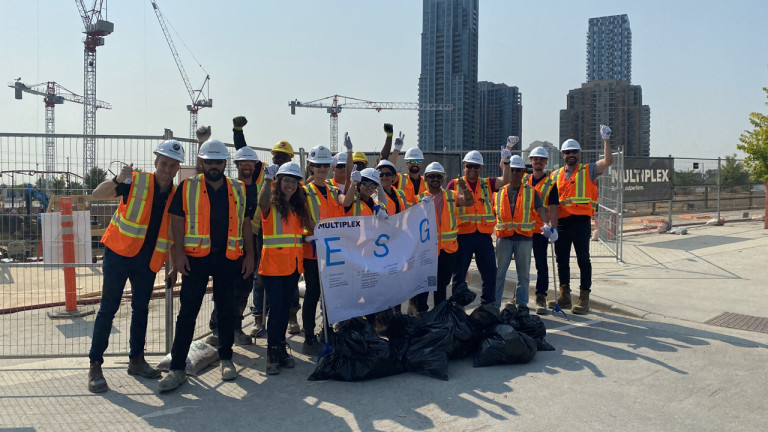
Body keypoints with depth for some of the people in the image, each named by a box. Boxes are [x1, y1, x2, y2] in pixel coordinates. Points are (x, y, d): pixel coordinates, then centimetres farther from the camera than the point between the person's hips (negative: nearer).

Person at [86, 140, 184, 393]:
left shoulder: (176, 195, 3)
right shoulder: (136, 182, -7)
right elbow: (97, 194, -14)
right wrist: (117, 180, -33)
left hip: (148, 260, 4)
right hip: (119, 252, -4)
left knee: (141, 309, 13)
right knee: (108, 308, -3)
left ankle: (136, 360, 26)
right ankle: (95, 366, 5)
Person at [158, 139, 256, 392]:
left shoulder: (239, 190, 9)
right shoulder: (187, 188, 3)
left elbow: (246, 224, 11)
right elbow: (177, 221, 1)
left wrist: (249, 255, 6)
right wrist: (178, 252, -8)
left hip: (229, 258, 2)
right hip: (195, 257, -2)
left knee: (227, 310, 10)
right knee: (188, 311, -1)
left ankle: (226, 359, 25)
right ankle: (177, 368, 5)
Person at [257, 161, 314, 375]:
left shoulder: (298, 206, 13)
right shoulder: (271, 204, -6)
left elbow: (310, 226, 11)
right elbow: (261, 202, -29)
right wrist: (268, 178, -40)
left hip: (293, 264, 6)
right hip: (272, 264, -6)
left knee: (285, 307, 13)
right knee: (276, 307, -8)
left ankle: (281, 349, 23)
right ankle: (272, 353, 2)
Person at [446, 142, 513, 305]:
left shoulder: (487, 184, 11)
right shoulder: (454, 184, 5)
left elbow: (505, 180, -4)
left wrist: (506, 162, -17)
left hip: (484, 235, 2)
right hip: (463, 235, -2)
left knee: (490, 272, 4)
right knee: (459, 274, 6)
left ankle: (488, 305, 16)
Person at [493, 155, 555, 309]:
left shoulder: (531, 192, 7)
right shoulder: (499, 192, 10)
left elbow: (541, 210, -4)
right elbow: (492, 213, 15)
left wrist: (547, 224, -21)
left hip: (524, 237, 0)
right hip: (504, 237, 0)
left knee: (523, 273, 8)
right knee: (499, 272, 1)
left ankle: (521, 304, 19)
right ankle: (494, 304, 7)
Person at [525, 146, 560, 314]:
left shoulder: (550, 184, 1)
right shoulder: (523, 180, 10)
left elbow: (553, 209, -3)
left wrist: (553, 229, -12)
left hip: (540, 230, -3)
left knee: (541, 265, 1)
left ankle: (541, 297, 9)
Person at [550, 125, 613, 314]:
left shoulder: (588, 170, 6)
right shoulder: (555, 175, 15)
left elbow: (608, 161, -9)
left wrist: (606, 139, -14)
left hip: (581, 221, -4)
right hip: (561, 222, 4)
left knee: (583, 259, -1)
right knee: (562, 259, 10)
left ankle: (584, 298, 4)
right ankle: (564, 295, 21)